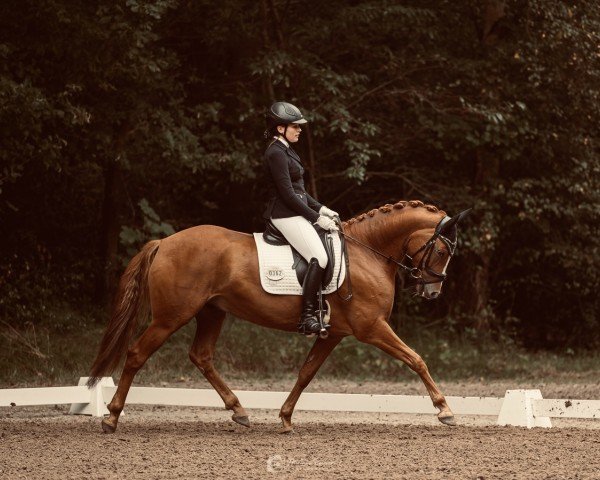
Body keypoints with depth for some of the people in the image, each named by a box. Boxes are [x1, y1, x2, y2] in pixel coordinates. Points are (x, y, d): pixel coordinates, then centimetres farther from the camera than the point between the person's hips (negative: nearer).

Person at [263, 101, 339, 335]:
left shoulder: (285, 151, 17)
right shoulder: (276, 154, -15)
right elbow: (288, 194, -19)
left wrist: (321, 209, 14)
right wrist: (317, 217, -15)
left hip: (296, 213, 11)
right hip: (287, 216, -11)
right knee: (319, 258, -21)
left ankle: (319, 306, 13)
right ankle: (307, 317, -24)